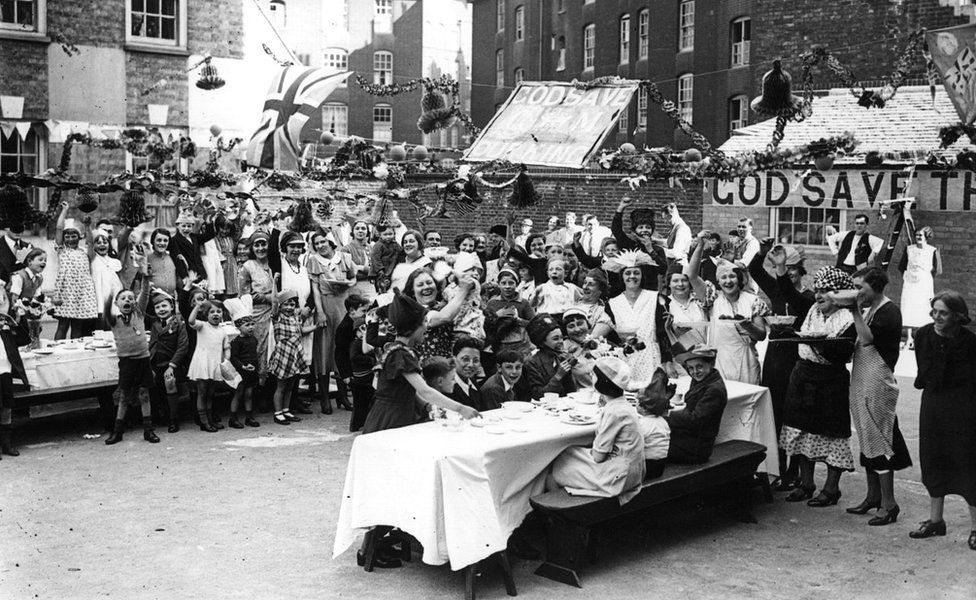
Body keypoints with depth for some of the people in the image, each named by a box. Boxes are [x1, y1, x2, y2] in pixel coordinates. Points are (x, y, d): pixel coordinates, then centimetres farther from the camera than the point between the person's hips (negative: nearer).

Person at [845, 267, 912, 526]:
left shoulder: (889, 311, -13)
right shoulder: (870, 310, 15)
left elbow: (867, 338, -25)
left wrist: (855, 311, -23)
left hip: (878, 383, -9)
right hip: (862, 382, 9)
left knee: (878, 440, -7)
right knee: (868, 440, 14)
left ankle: (889, 504, -1)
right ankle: (873, 497, 24)